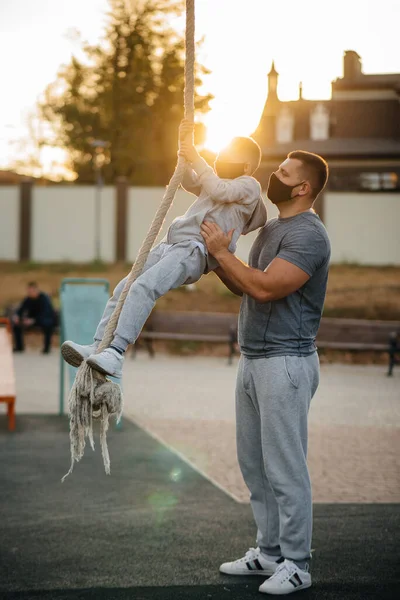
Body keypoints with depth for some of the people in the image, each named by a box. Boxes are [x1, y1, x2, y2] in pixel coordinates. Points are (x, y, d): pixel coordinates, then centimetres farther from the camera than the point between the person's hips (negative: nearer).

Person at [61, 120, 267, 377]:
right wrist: (185, 145, 20)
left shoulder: (249, 186, 4)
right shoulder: (216, 183, 32)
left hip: (195, 249, -10)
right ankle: (98, 347, -4)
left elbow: (218, 190, -13)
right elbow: (189, 182, 32)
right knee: (123, 288, -1)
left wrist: (196, 158, -4)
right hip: (171, 244, 10)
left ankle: (117, 353, -36)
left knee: (143, 287, -30)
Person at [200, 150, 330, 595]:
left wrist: (222, 253, -14)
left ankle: (296, 565, 4)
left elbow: (265, 287, -25)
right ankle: (269, 552, 25)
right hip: (252, 359, 10)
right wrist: (215, 257, 7)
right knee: (254, 464, 15)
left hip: (285, 362, -10)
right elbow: (244, 287, 21)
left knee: (285, 469, -5)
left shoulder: (308, 234, -14)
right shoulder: (271, 229, 16)